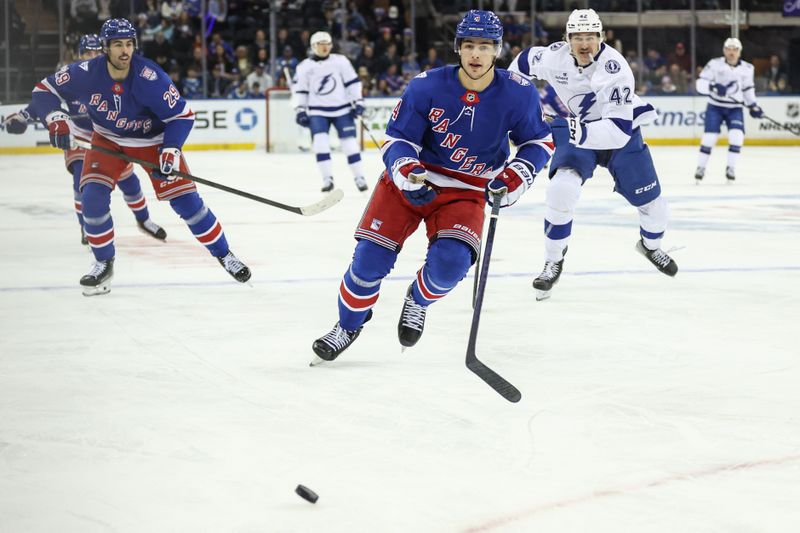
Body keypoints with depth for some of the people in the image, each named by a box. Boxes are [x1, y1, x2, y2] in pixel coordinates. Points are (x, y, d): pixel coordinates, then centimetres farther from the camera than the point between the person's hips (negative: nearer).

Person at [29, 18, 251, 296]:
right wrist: (55, 118, -31)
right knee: (92, 197, -16)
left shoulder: (150, 77, -30)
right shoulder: (86, 73, -24)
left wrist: (171, 151, -33)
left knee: (185, 199, -7)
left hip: (153, 140, -2)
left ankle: (223, 254, 12)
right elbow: (44, 90, -13)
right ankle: (103, 265, 4)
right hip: (108, 141, 2)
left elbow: (182, 115, -21)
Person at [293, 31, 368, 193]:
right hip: (318, 111, 0)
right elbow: (300, 90, 7)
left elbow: (352, 81, 3)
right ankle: (327, 178, -10)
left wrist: (357, 102, -3)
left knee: (349, 142, -3)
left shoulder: (340, 61, 1)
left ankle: (359, 177, 7)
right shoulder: (305, 67, 2)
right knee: (320, 143, -15)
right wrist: (300, 110, 1)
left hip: (342, 109, 0)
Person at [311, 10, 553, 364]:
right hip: (408, 177, 0)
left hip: (466, 192, 0)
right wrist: (407, 172, -31)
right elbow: (397, 139, -10)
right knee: (370, 258, -9)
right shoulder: (427, 87, -18)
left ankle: (418, 300, 13)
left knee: (450, 262, -24)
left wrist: (516, 176, -17)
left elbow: (540, 141, 0)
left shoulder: (518, 94, -14)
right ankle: (348, 326, 20)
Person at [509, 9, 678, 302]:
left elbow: (619, 130, -40)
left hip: (621, 132, -1)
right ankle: (553, 262, -9)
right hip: (576, 129, 1)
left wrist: (580, 131, -54)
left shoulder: (615, 69, -33)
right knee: (562, 187, -26)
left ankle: (650, 245, 42)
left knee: (650, 199, 5)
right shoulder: (554, 56, -21)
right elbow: (524, 61, 4)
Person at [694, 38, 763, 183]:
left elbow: (748, 89, 17)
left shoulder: (747, 69, 3)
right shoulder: (714, 64, -8)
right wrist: (714, 87, -31)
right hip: (715, 107, -2)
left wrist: (753, 106, 9)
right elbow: (700, 83, -13)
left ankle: (731, 168, -2)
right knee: (709, 137, -10)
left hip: (735, 108, 2)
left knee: (736, 136, -16)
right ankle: (700, 167, 6)